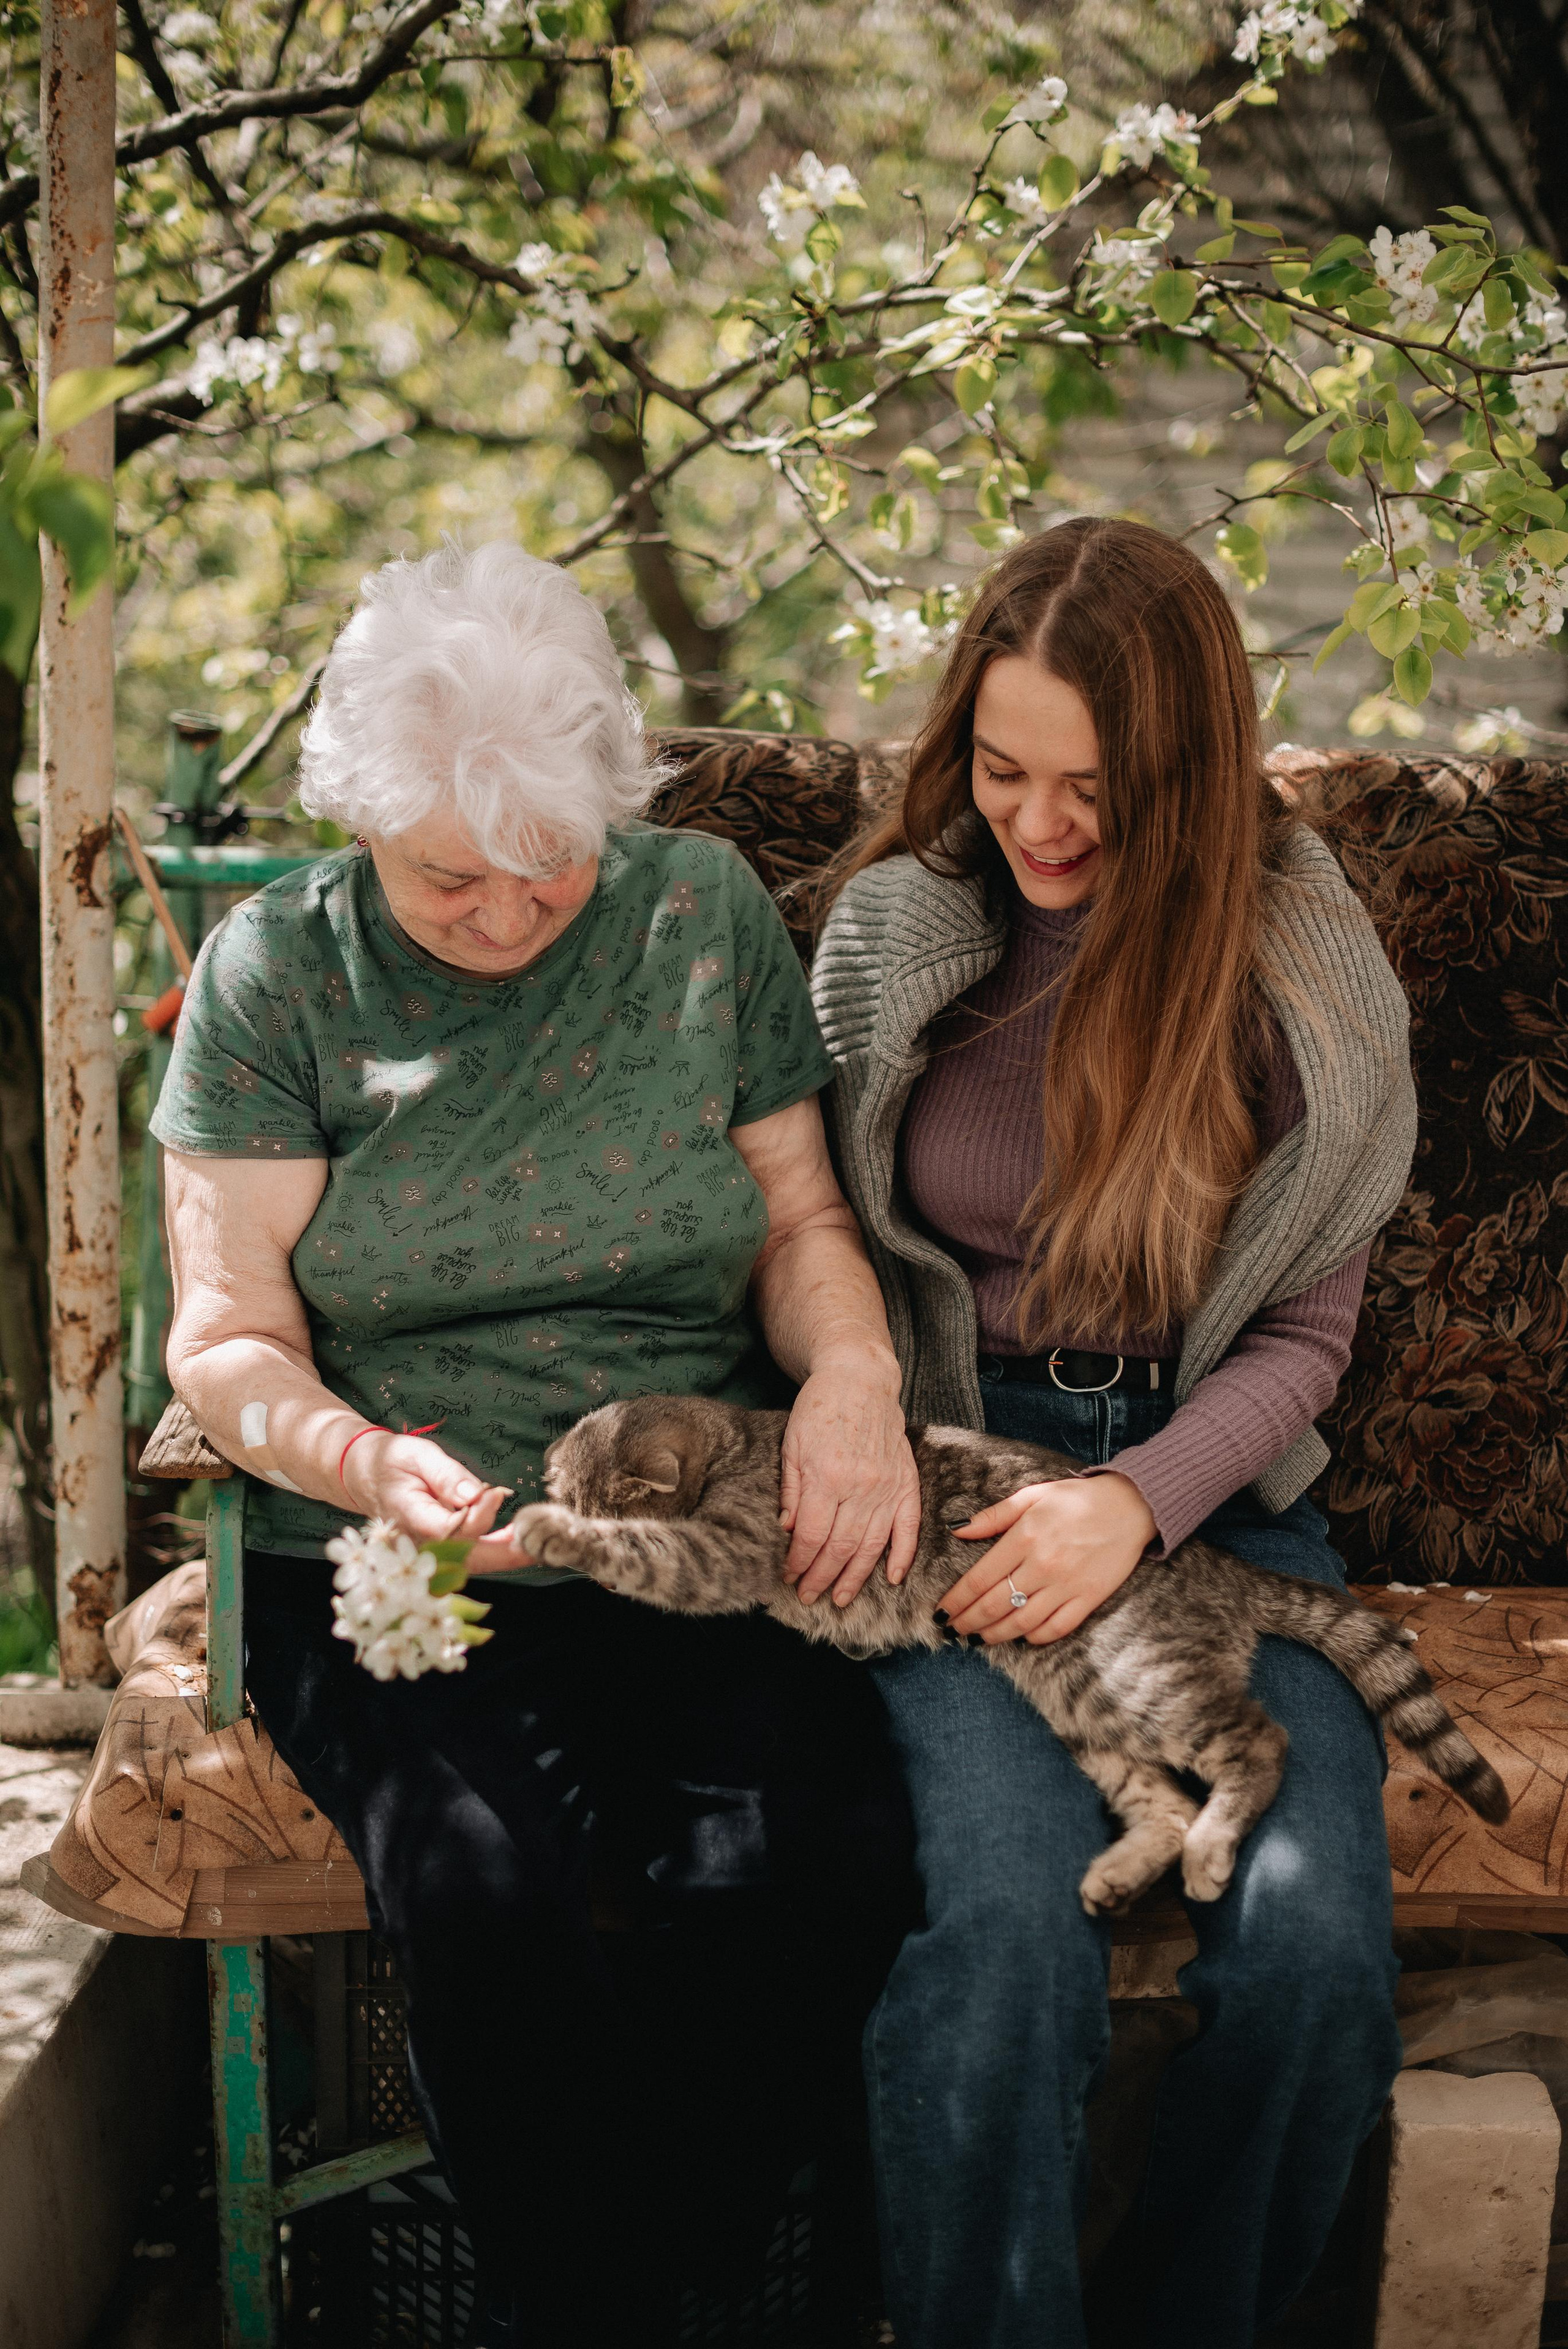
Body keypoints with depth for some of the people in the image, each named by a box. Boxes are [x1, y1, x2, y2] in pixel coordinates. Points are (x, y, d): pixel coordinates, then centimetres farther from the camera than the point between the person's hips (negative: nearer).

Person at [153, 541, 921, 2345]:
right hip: (393, 1565, -1)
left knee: (805, 1855, -27)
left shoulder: (701, 909, 7)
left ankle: (583, 2173, 6)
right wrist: (364, 1461, -22)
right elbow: (226, 1344, 0)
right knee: (478, 1873, -31)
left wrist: (854, 1372, -11)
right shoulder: (275, 971, 1)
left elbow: (800, 1214, 12)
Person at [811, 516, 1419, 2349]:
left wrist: (1140, 1501, -14)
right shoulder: (892, 938, 3)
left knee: (1313, 1923, -24)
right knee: (1007, 1913, -29)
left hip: (1211, 1494, 1)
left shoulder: (1301, 984, 1)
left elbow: (1301, 1334, 3)